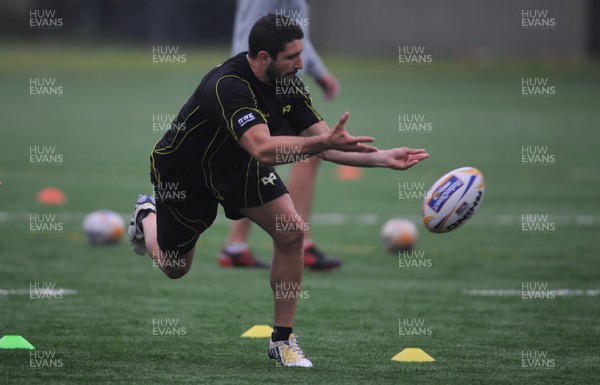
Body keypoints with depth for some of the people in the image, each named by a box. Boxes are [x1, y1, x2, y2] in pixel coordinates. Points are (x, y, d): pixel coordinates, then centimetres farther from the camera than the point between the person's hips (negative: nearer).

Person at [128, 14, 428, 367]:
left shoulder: (287, 83, -16)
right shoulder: (228, 86, -40)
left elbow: (324, 144, -12)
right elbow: (263, 149, -53)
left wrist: (382, 158, -25)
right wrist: (325, 141, -64)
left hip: (238, 166, 5)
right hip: (182, 172, -5)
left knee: (291, 230, -17)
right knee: (174, 268, 14)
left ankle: (283, 339, -4)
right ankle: (147, 215, 50)